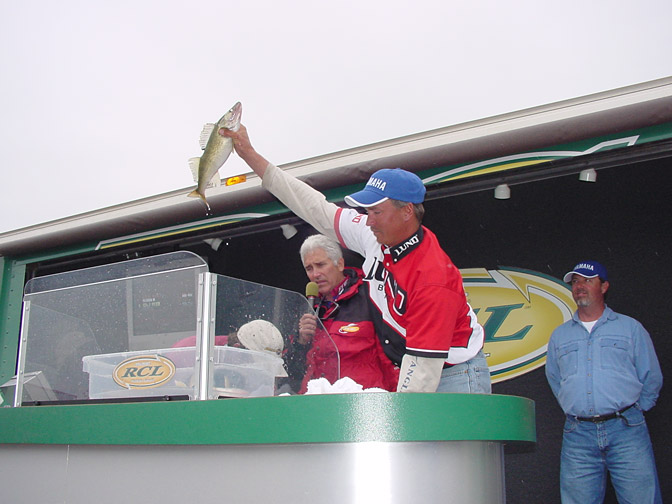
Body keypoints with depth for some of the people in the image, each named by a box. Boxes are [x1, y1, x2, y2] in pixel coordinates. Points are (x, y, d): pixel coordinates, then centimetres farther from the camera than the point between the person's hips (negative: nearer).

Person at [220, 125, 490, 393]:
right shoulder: (375, 236, -7)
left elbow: (424, 365, -28)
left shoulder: (433, 278, -29)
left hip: (453, 377, -6)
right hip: (411, 371, 7)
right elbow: (316, 209, -1)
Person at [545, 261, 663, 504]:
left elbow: (651, 378, 11)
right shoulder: (559, 335, 15)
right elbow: (554, 379, 22)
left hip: (626, 430, -2)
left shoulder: (630, 327, 9)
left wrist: (633, 411, 9)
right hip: (578, 435, 2)